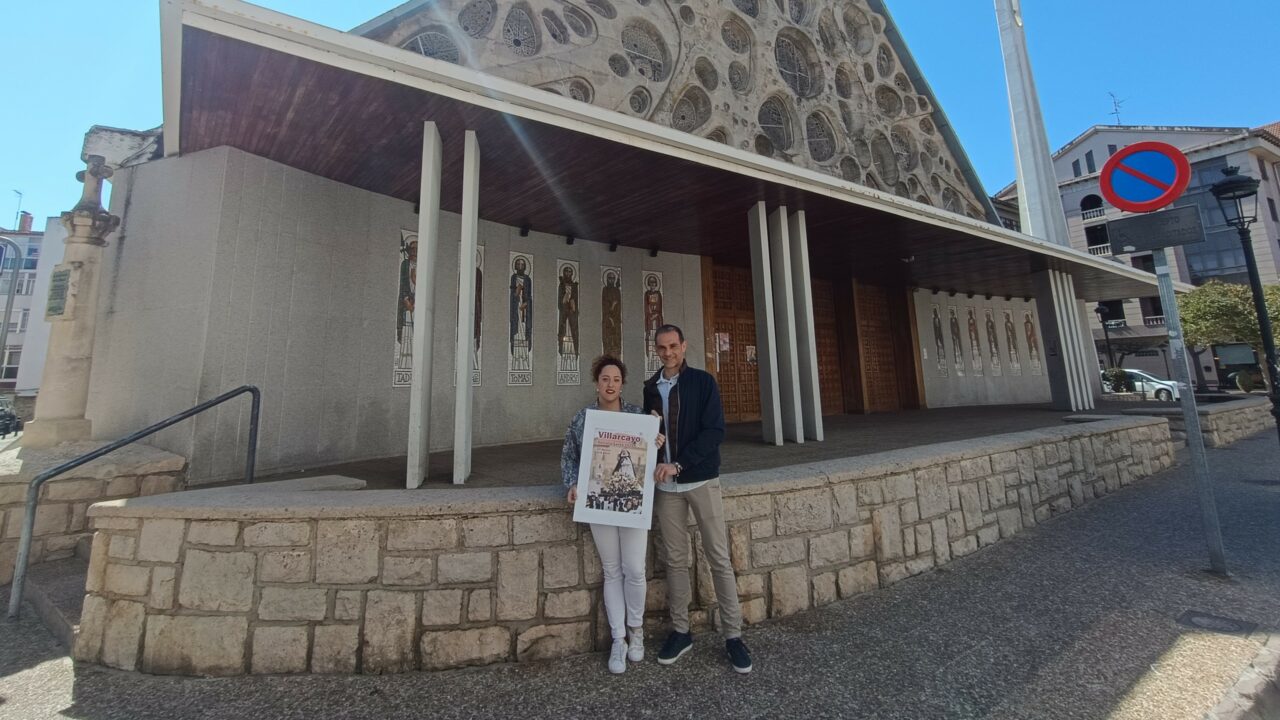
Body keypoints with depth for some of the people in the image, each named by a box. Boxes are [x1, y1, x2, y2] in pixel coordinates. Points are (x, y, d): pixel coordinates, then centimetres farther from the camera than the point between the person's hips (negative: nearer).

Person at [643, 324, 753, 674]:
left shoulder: (703, 382, -5)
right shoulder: (650, 388, 6)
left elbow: (714, 431, -13)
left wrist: (678, 464, -21)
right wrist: (654, 467, -6)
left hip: (702, 481, -3)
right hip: (666, 485, 3)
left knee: (719, 558, 4)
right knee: (676, 560, 11)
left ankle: (733, 635, 18)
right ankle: (680, 631, 26)